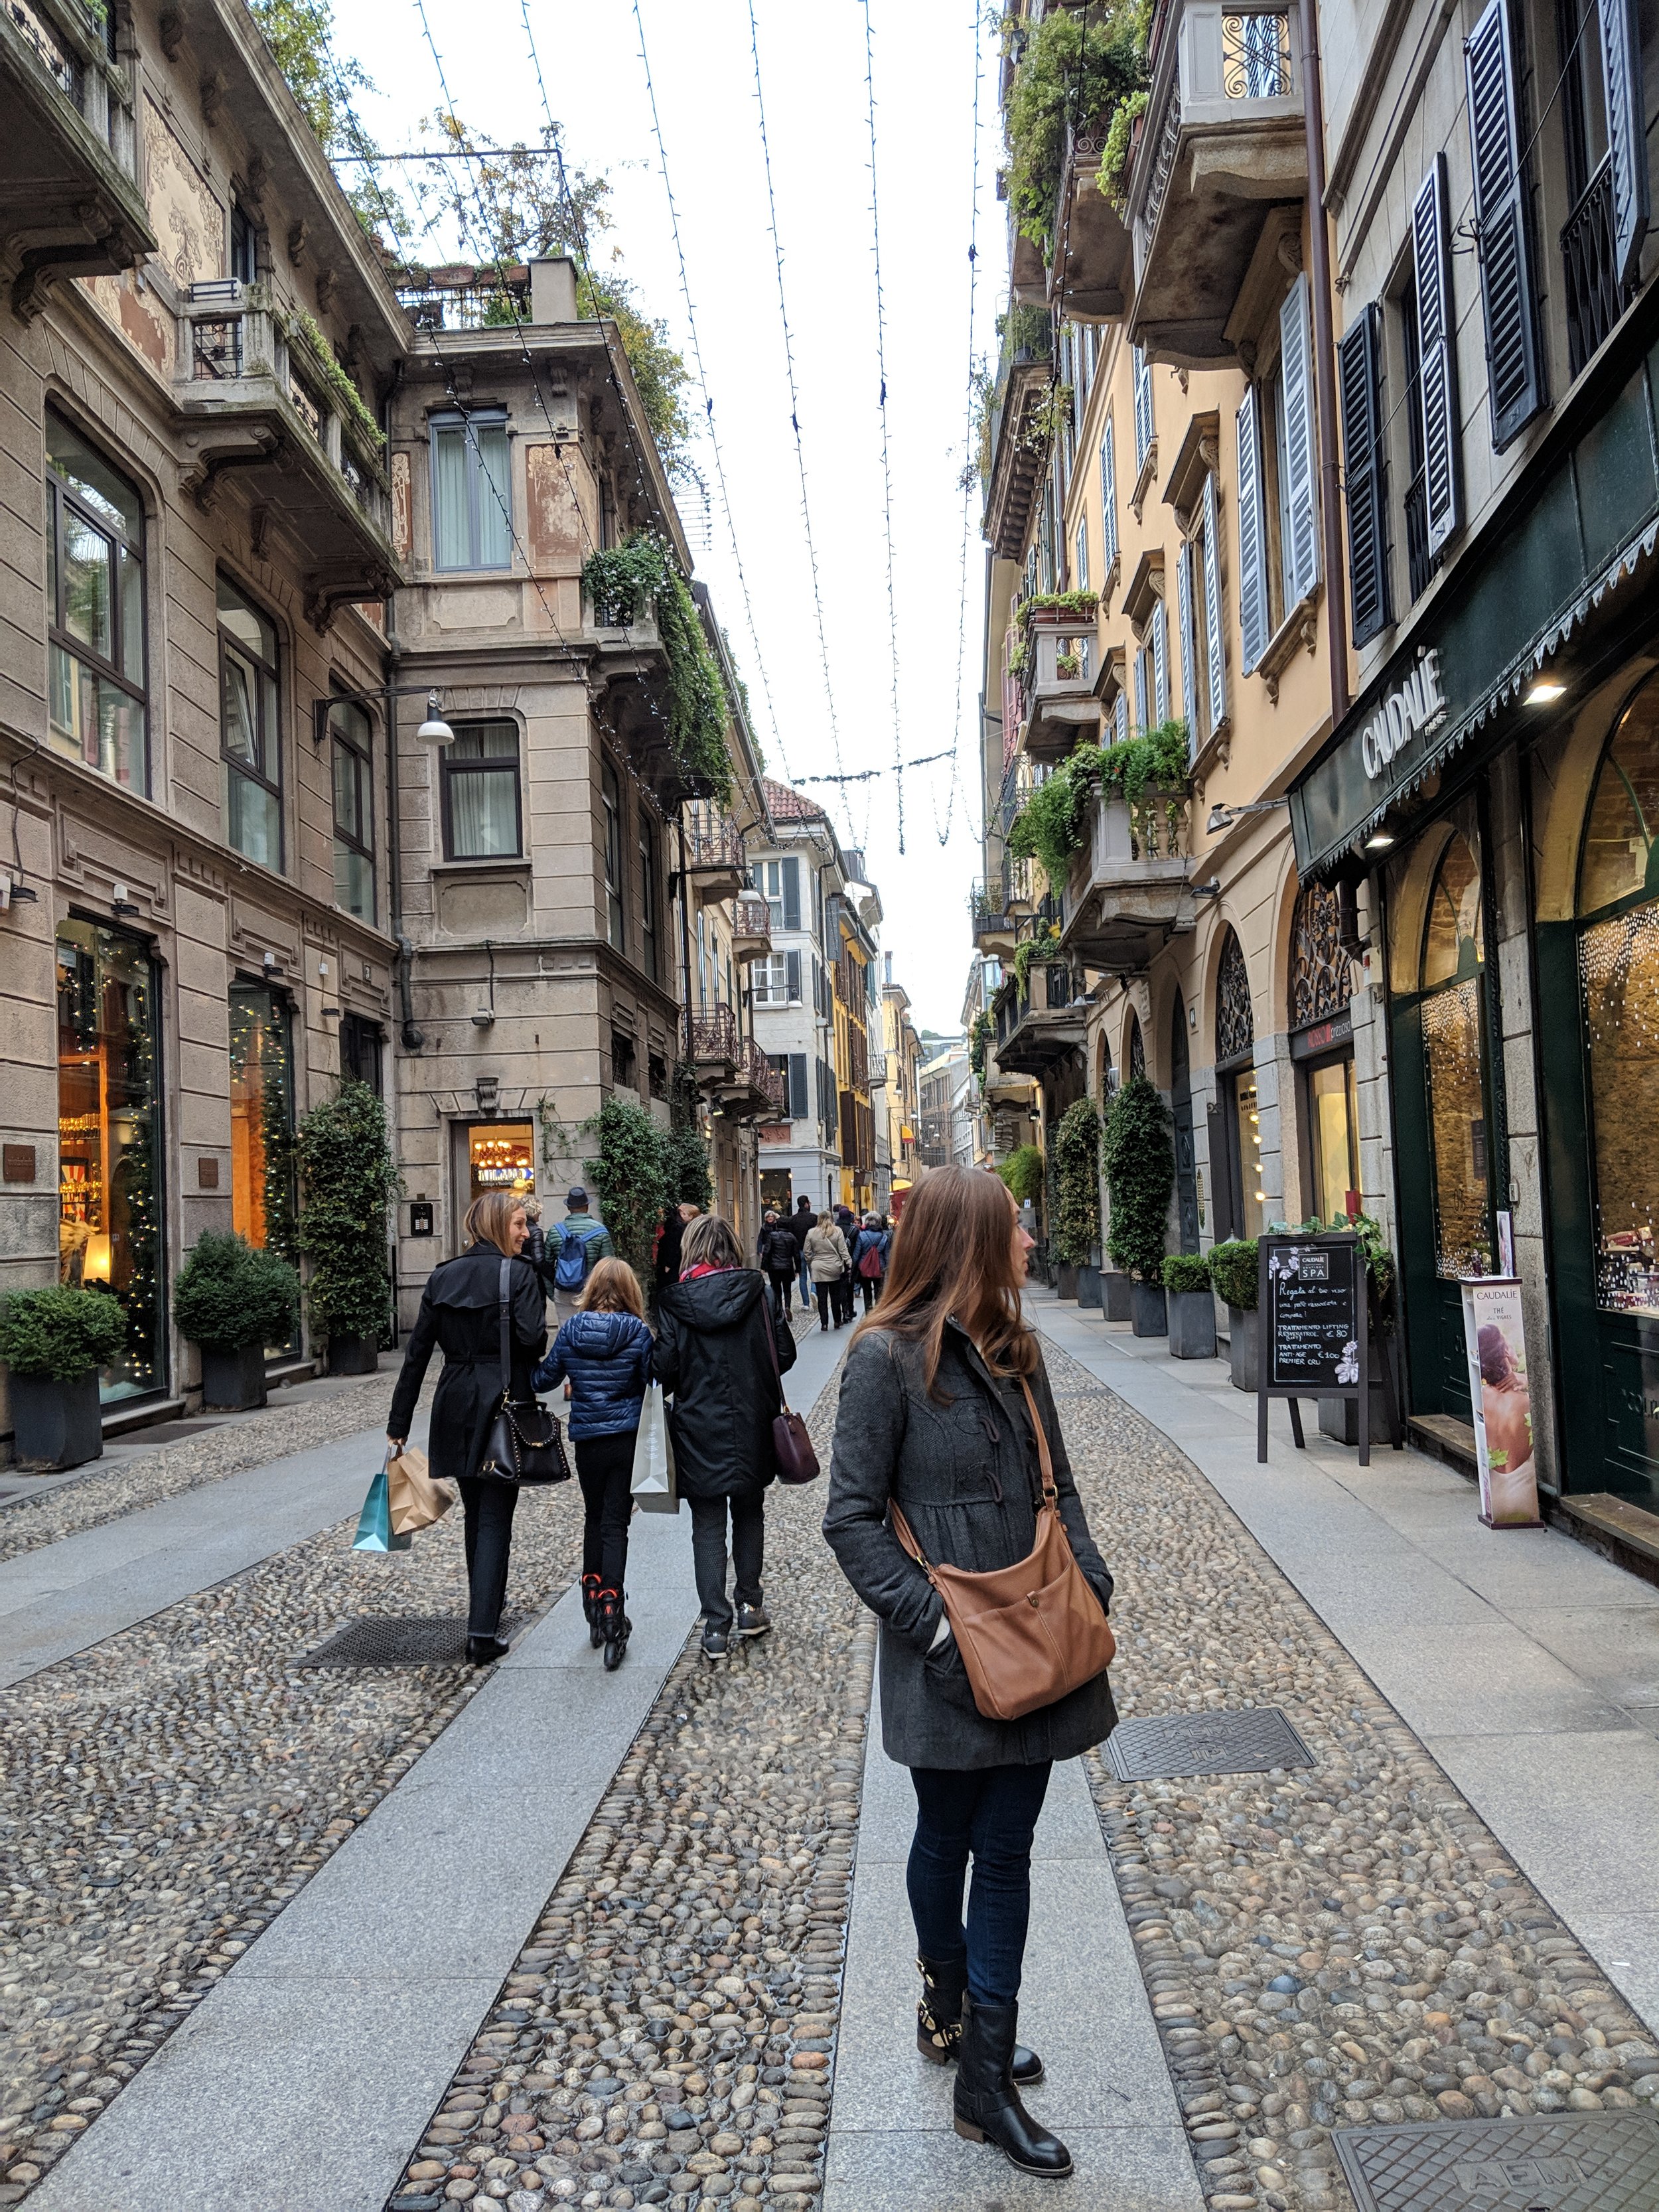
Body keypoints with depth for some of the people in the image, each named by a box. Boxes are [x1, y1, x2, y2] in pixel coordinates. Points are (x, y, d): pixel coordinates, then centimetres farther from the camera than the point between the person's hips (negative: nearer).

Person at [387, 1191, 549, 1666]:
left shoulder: (442, 1277, 7)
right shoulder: (518, 1274, -9)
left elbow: (417, 1353, 7)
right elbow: (531, 1338, -22)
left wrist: (398, 1424, 9)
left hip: (456, 1408, 5)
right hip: (504, 1408, -5)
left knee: (475, 1510, 21)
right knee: (494, 1518, 0)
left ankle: (486, 1605, 36)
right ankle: (482, 1633, -6)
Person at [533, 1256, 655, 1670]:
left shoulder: (572, 1329, -3)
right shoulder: (637, 1331, -9)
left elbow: (544, 1379, 5)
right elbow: (650, 1382, -4)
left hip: (587, 1439, 2)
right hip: (626, 1438, -2)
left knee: (594, 1517, 19)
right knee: (615, 1524, 2)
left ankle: (594, 1609, 23)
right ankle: (611, 1610, -11)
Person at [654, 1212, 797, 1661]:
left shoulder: (675, 1301, -8)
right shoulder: (756, 1291, -5)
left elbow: (665, 1368, -10)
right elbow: (784, 1354, -3)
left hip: (698, 1429, -1)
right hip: (751, 1426, 2)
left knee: (708, 1527, 6)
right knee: (749, 1515, 19)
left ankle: (716, 1627, 5)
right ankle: (750, 1607, 26)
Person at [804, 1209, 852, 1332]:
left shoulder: (811, 1233, 1)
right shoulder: (837, 1231, -2)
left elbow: (808, 1253, 4)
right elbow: (843, 1251, -4)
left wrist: (810, 1266, 14)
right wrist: (849, 1264, 2)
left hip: (818, 1269, 0)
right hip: (834, 1269, 0)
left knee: (822, 1297, 3)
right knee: (835, 1296, 11)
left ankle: (824, 1323, 3)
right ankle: (837, 1321, 18)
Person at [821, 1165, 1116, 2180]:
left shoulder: (1014, 1351, 5)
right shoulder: (888, 1357, -15)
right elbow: (853, 1518, -14)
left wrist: (1091, 1581, 0)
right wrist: (931, 1623, -20)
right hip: (949, 1663, -5)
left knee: (1007, 1850, 12)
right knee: (948, 1839, 17)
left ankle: (986, 2073, 26)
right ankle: (948, 2004, 43)